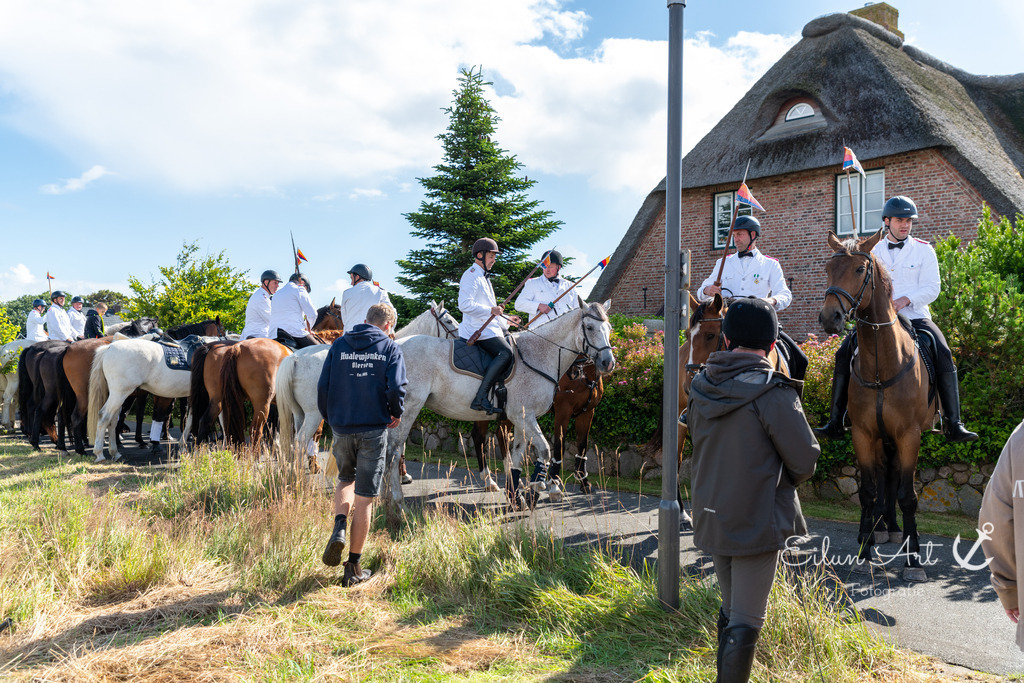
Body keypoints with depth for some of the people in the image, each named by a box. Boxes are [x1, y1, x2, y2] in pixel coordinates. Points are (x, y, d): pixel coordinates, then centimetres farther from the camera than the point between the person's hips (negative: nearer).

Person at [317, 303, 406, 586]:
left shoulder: (339, 345, 5)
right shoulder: (390, 348, -2)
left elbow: (323, 386, 2)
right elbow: (396, 388, -14)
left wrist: (329, 418, 16)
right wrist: (396, 414, 5)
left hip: (342, 428, 3)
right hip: (373, 430, -3)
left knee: (346, 480, 28)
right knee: (364, 498, 5)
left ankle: (339, 528, 1)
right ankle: (354, 568, 10)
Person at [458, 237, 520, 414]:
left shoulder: (483, 277, 25)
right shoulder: (471, 276, -8)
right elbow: (465, 304, -22)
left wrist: (506, 320, 25)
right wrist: (491, 310, -24)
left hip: (491, 327, 11)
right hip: (478, 329, -11)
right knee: (505, 353, -28)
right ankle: (480, 398, -33)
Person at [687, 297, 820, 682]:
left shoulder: (700, 387, -2)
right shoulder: (773, 393, -19)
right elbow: (805, 462, -13)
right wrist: (782, 481, 7)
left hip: (711, 518, 6)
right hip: (758, 522, -6)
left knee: (730, 610, 23)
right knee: (746, 622, 4)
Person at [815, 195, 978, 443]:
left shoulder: (923, 250, 7)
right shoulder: (872, 251, 12)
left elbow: (932, 287, -1)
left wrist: (905, 300, -19)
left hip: (914, 316, -1)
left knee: (943, 355, -25)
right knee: (843, 354, -16)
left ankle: (953, 425, -20)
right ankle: (835, 423, -10)